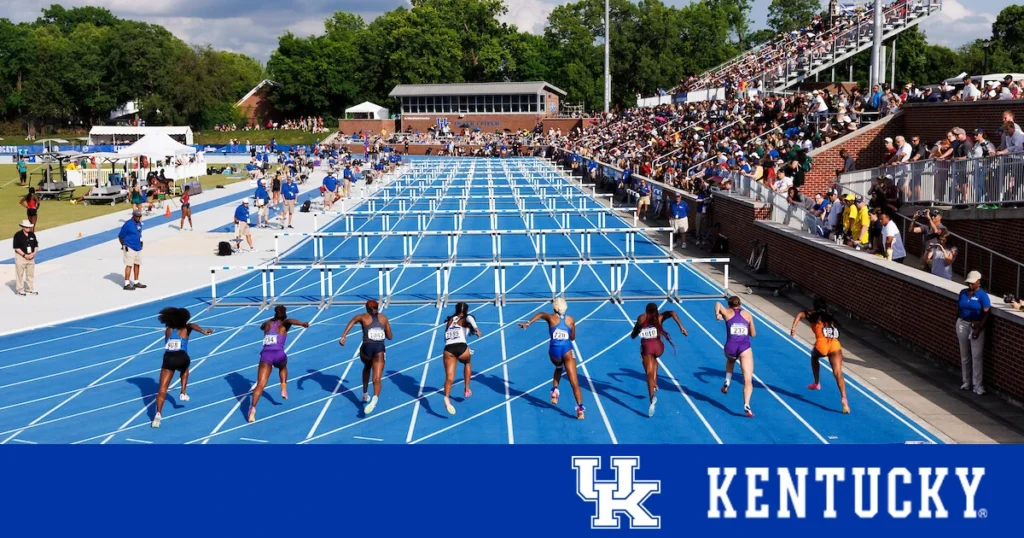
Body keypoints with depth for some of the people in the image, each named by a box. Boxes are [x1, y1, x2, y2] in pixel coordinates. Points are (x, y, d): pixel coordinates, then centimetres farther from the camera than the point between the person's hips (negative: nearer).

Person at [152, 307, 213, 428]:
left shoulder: (168, 330, 23)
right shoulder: (186, 329, 15)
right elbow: (193, 326, -7)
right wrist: (203, 331, -25)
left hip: (168, 358, 1)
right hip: (181, 358, -1)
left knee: (162, 390, -4)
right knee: (184, 370, 38)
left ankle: (158, 413, -21)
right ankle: (183, 393, 26)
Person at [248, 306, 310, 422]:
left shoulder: (268, 324, 24)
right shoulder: (284, 324, 14)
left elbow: (261, 326, 48)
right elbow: (290, 320, -11)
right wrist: (302, 323, -27)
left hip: (266, 355, 1)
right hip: (279, 354, -1)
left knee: (260, 385, -8)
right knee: (283, 367, 37)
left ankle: (253, 407, -28)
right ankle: (284, 389, 18)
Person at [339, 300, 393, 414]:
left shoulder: (363, 317, 15)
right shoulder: (384, 318, 21)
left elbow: (352, 321, -9)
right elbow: (390, 337, 24)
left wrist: (343, 336, -18)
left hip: (367, 347, 0)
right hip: (380, 349, 0)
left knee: (367, 367, 34)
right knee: (377, 379, -9)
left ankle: (365, 394, 38)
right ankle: (375, 398, -38)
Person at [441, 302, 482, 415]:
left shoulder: (449, 321, 25)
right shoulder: (466, 319, 12)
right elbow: (469, 317, -13)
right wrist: (476, 328, -27)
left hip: (448, 349, 2)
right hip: (461, 347, -2)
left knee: (449, 378, -4)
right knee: (467, 363, 33)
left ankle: (446, 398, -32)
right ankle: (467, 390, 32)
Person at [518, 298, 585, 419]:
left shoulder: (551, 318, 5)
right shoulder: (571, 320, 11)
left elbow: (540, 314, -17)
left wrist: (528, 323, -24)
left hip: (554, 350, 1)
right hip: (567, 350, -1)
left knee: (558, 368, 37)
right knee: (574, 382, -7)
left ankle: (555, 390, 20)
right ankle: (580, 407, -20)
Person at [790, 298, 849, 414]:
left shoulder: (814, 315, 16)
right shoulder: (831, 318, 29)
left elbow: (800, 315, 1)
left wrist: (793, 327, -6)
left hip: (822, 344, -2)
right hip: (835, 346, 2)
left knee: (814, 357, 35)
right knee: (838, 374, -7)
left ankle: (817, 383, 39)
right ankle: (844, 399, -25)